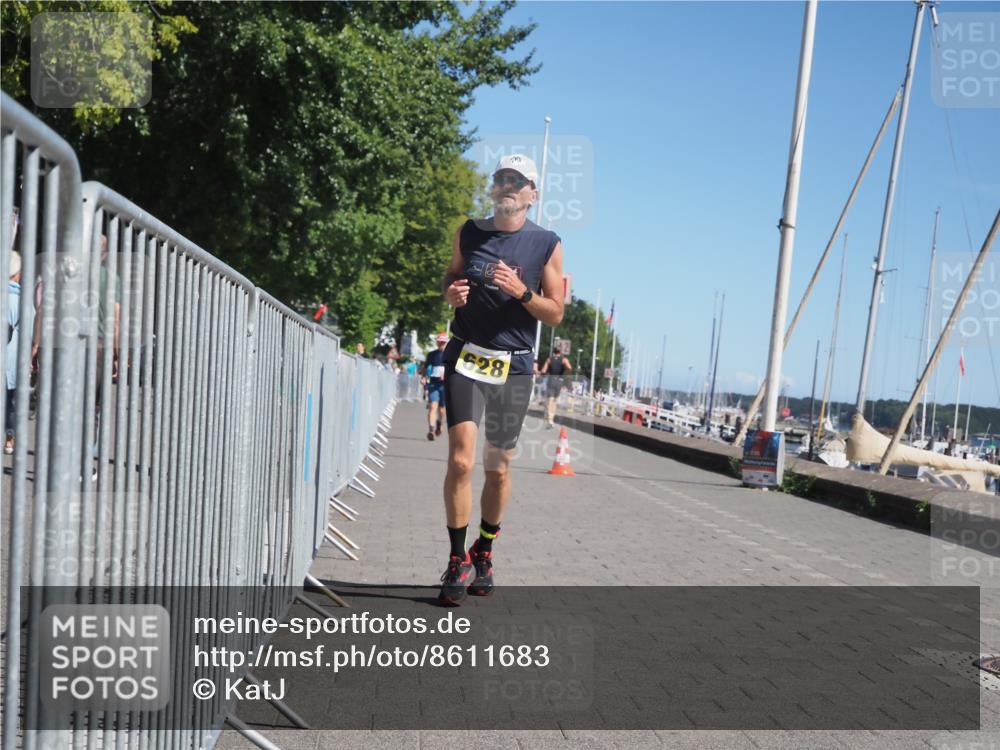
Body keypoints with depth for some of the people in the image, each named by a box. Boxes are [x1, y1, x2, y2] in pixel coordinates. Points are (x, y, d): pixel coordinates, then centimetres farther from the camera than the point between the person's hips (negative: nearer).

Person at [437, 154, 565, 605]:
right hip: (465, 357, 0)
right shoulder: (469, 233, 7)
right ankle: (458, 561, 0)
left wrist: (521, 291, -17)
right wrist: (451, 293, -5)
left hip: (514, 366, 0)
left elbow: (555, 314, 1)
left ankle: (484, 553, 31)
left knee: (498, 469, 9)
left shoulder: (547, 244, 1)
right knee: (461, 461, -13)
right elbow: (450, 278, 19)